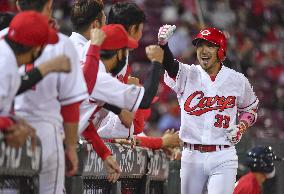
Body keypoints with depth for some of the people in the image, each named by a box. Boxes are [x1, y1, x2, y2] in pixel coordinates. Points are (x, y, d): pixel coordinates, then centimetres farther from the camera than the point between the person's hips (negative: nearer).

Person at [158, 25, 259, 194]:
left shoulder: (238, 80, 4)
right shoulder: (187, 75, 1)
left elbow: (250, 108, 20)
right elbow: (168, 64, -21)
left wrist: (241, 127, -2)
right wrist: (163, 42, -42)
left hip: (223, 159, -1)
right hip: (192, 157, 2)